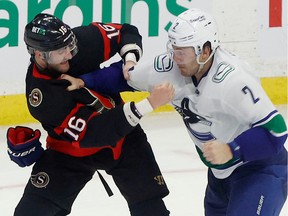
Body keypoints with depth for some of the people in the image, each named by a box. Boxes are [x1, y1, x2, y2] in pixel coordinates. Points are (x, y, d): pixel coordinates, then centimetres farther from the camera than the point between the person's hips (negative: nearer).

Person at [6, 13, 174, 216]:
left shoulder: (81, 41, -21)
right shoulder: (41, 94, -33)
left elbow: (126, 32, -1)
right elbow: (92, 133, -38)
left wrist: (130, 60, -24)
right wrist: (150, 104, -44)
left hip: (123, 135, 4)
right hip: (71, 150, -4)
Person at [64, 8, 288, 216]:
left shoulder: (232, 79, -32)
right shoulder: (171, 68, -12)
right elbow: (125, 76, 3)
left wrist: (231, 151, -42)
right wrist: (83, 82, -8)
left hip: (261, 167, -8)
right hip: (221, 171, 8)